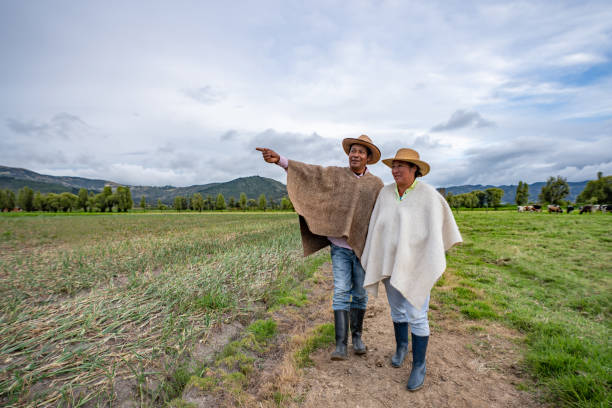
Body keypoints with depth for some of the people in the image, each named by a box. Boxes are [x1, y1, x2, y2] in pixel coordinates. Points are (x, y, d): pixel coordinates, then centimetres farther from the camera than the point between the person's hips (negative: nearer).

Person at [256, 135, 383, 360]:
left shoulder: (376, 184, 2)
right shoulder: (336, 174, 1)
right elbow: (308, 172, -11)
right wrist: (280, 159, -25)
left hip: (363, 248, 1)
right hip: (340, 247, 0)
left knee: (360, 294, 11)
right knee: (341, 292, -4)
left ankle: (357, 336, 29)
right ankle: (341, 345, 2)